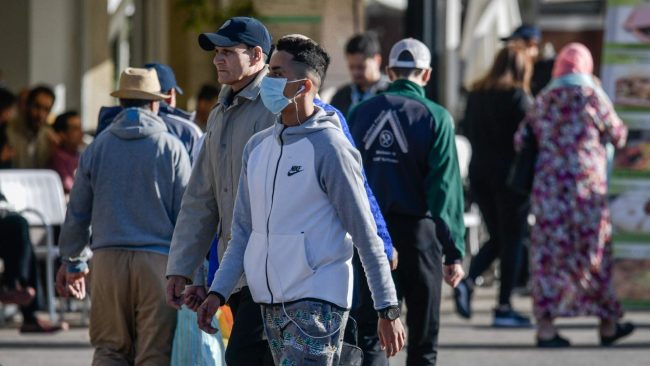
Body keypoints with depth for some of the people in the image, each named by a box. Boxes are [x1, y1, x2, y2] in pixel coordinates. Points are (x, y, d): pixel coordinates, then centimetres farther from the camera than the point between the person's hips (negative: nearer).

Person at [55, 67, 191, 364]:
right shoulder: (171, 148, 2)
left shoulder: (98, 147, 8)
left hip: (108, 258, 2)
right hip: (157, 259, -2)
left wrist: (71, 261, 25)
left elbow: (77, 211, 14)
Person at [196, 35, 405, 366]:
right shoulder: (257, 146, 12)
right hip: (271, 306, 8)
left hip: (316, 302, -8)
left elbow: (366, 235, -9)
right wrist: (218, 292, 6)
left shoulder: (329, 147, -9)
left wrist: (388, 310, -10)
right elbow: (243, 231, 17)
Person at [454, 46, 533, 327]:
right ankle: (504, 308, 2)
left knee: (497, 238, 17)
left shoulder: (476, 95, 7)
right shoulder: (518, 96, -11)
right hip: (511, 174, -6)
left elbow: (468, 132, 13)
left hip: (479, 170, 6)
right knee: (512, 240, 3)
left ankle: (468, 282, -6)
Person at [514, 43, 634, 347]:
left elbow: (521, 139, 8)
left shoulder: (543, 100, 7)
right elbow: (616, 136, 6)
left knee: (549, 254, 2)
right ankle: (608, 324, 17)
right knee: (593, 254, 8)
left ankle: (545, 326, -6)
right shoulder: (591, 96, -3)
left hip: (548, 183, 2)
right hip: (586, 183, -2)